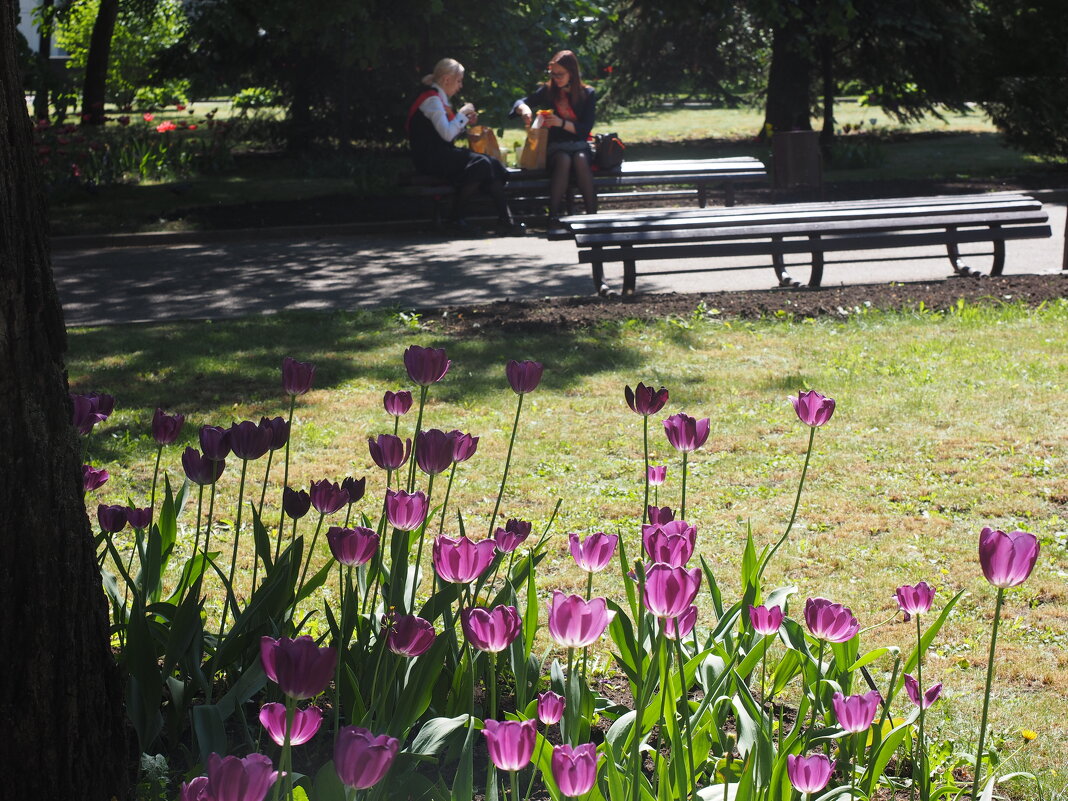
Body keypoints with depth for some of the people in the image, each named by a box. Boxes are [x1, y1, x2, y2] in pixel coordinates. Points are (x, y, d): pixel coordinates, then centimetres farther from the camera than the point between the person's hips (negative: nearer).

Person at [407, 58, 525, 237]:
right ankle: (457, 219, -18)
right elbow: (447, 134, -20)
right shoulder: (432, 99, -11)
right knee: (481, 164, -25)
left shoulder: (438, 98, 21)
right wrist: (461, 115, -6)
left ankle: (505, 220, -18)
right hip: (431, 159, -10)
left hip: (441, 156, 10)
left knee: (491, 164, -8)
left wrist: (465, 123, 9)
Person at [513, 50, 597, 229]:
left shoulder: (587, 94, 4)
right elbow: (519, 103, 6)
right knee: (564, 160, -35)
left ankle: (592, 213, -37)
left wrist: (562, 123, -19)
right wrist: (524, 109, -19)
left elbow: (585, 129, -3)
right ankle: (553, 215, -41)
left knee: (581, 160, -35)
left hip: (579, 145, 0)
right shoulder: (548, 90, 7)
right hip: (555, 147, 0)